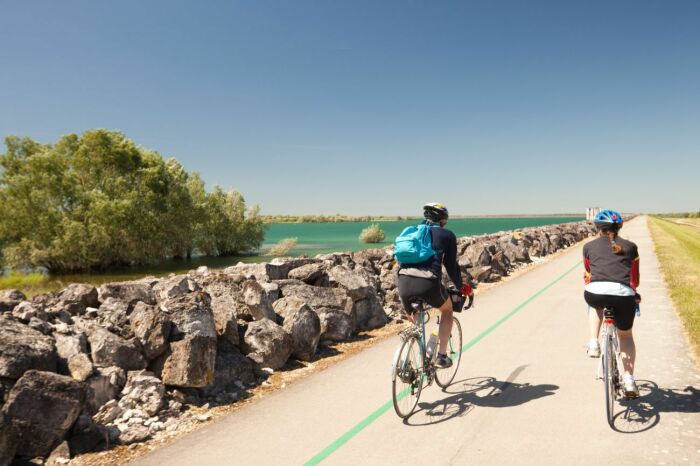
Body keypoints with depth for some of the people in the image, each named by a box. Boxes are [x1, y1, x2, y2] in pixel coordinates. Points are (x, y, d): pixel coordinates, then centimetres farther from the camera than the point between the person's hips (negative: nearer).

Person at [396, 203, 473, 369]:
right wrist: (460, 287, 32)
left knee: (413, 318, 32)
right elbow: (451, 265, 14)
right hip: (428, 283, -4)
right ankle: (441, 356, 23)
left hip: (403, 282, 4)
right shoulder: (447, 235, 16)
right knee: (447, 309, 28)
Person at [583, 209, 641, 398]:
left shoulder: (589, 246, 20)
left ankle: (594, 344, 22)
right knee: (626, 335, 26)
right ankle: (629, 379, 18)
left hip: (595, 293, -1)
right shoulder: (630, 246, 22)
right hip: (624, 295, 1)